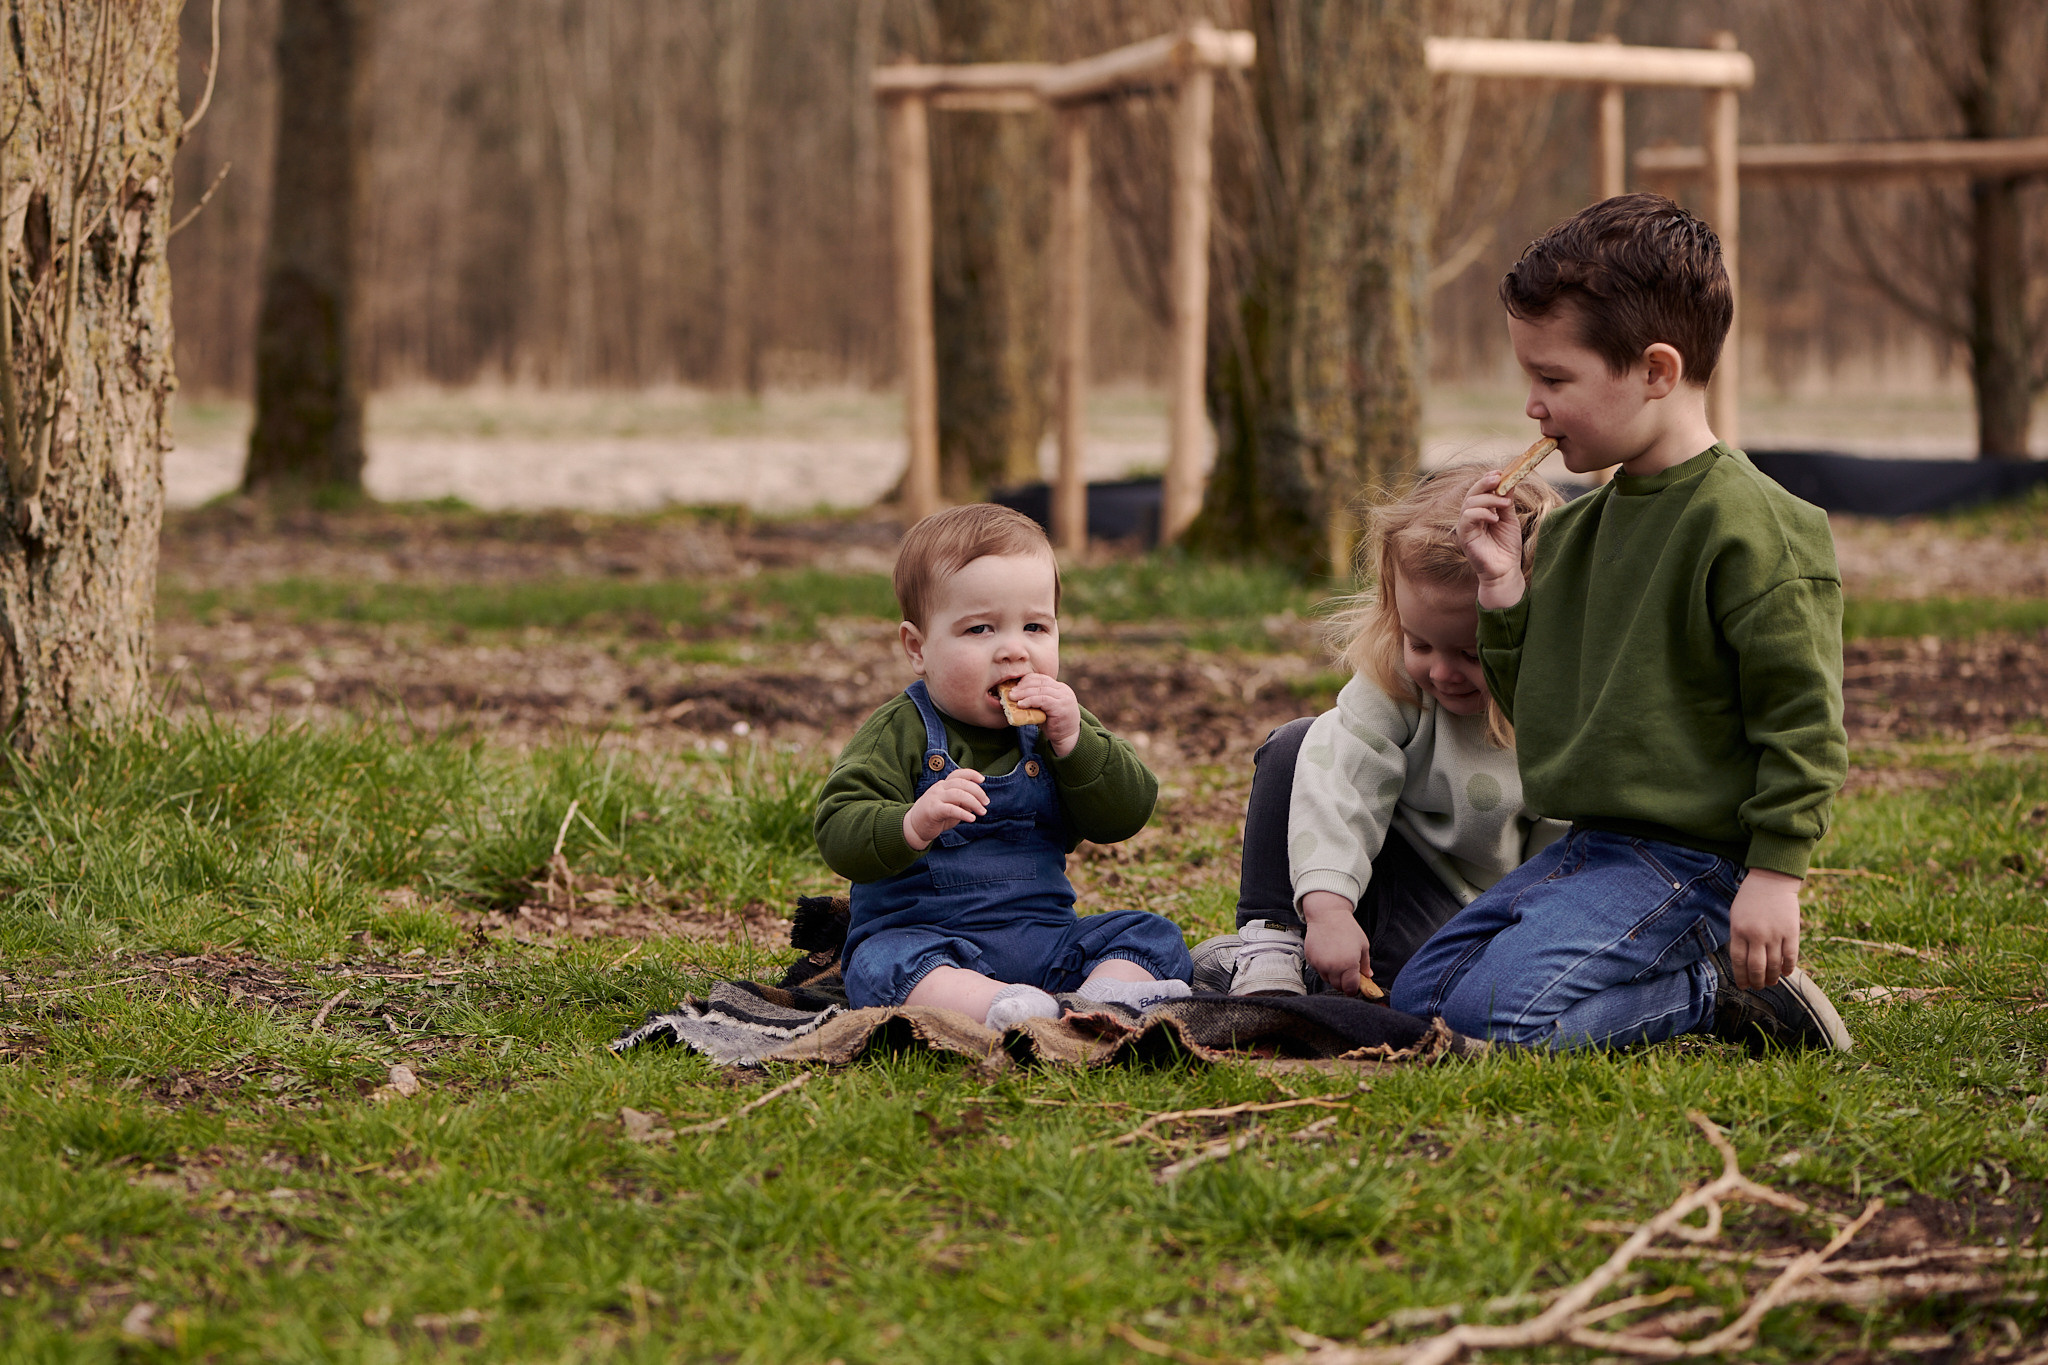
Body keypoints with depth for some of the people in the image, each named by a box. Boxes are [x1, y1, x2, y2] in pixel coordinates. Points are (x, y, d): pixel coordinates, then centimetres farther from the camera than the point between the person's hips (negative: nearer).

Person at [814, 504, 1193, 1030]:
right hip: (923, 934, -4)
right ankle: (1002, 1010, -55)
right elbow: (839, 836, -16)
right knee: (884, 964, -35)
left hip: (1045, 937, 5)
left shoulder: (1058, 724, 11)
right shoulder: (900, 733, -4)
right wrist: (913, 826, -36)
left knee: (1153, 936, -12)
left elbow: (1128, 814, 1)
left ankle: (1106, 999, -39)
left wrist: (1073, 743, -14)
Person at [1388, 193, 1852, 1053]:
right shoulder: (1577, 529, 12)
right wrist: (1502, 589, 4)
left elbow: (1803, 720, -15)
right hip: (1586, 848, 9)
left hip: (1688, 858, -9)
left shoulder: (1750, 523, -15)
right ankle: (1687, 976, 9)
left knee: (1494, 1010, -23)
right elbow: (1538, 706, 19)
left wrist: (1773, 877, -18)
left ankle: (1720, 990, -4)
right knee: (1419, 997, 7)